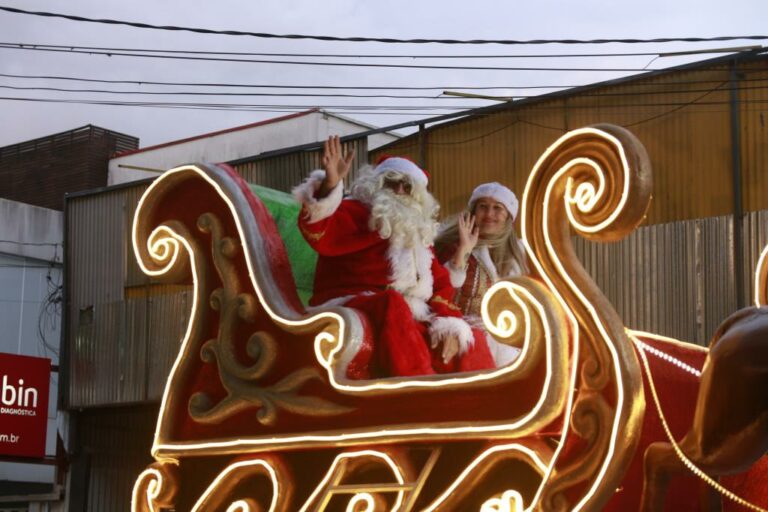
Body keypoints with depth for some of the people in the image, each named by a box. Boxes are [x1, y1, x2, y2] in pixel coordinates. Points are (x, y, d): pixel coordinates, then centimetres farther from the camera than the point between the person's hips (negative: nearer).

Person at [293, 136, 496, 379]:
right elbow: (320, 234, -19)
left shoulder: (417, 236, 23)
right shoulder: (356, 213, 2)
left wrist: (450, 325, -4)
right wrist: (330, 186, -38)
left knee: (472, 340, -3)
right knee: (393, 303, -37)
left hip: (407, 321, 7)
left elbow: (440, 284, 17)